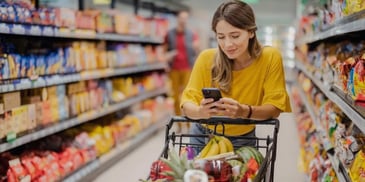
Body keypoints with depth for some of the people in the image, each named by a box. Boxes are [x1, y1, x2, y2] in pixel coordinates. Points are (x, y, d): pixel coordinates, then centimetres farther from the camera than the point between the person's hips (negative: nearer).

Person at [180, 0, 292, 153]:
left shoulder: (270, 58, -18)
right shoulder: (207, 58, -17)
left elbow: (274, 107, -19)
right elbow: (187, 103, -19)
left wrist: (244, 111, -39)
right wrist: (200, 112, -43)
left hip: (243, 140, 0)